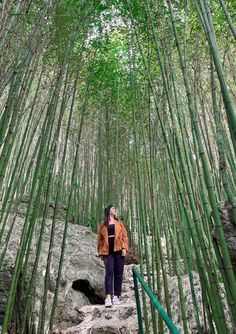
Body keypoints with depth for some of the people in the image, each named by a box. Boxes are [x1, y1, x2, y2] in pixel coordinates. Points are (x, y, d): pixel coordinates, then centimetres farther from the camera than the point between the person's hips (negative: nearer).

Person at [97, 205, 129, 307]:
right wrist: (100, 252, 6)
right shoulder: (102, 224, 12)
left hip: (118, 250, 2)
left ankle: (116, 296, 7)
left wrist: (124, 248, -5)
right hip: (107, 251, -1)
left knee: (118, 273, 1)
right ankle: (108, 296, -21)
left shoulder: (119, 222, 15)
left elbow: (124, 235, 8)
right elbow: (100, 239, 12)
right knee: (109, 271, -15)